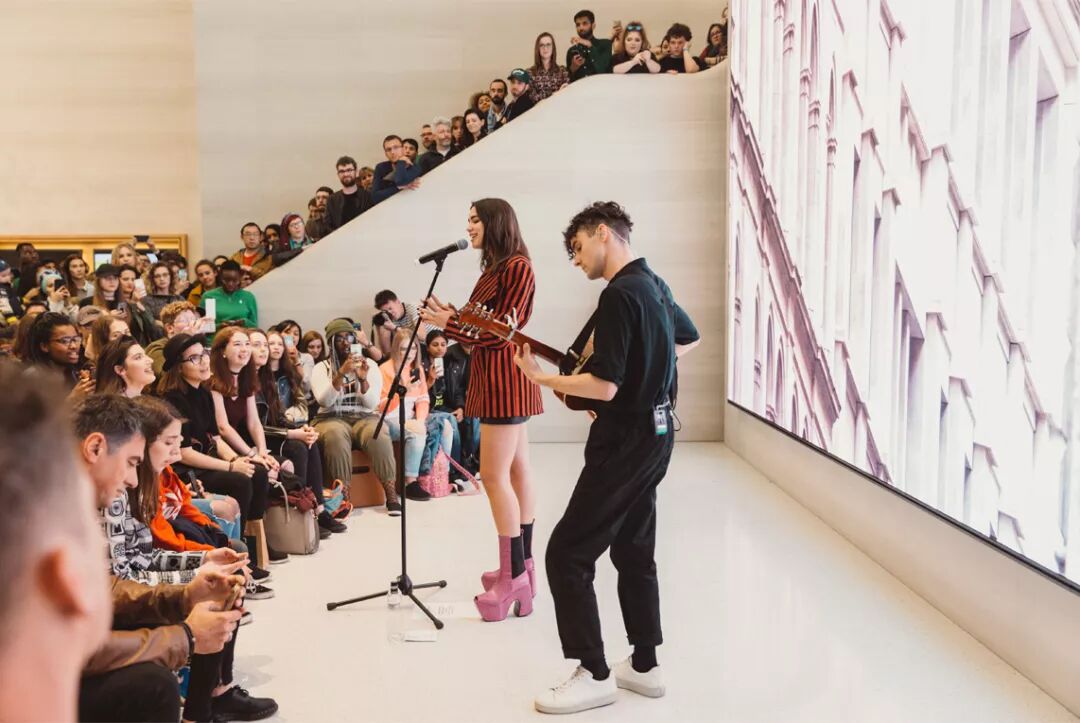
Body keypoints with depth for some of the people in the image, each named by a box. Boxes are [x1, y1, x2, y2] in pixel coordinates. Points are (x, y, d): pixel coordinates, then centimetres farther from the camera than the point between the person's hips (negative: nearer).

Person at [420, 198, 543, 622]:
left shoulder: (517, 267, -13)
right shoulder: (495, 268, 16)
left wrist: (449, 325, -17)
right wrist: (450, 317, 6)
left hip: (505, 377, -10)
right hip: (497, 377, 10)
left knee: (494, 475, -11)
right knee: (516, 470, 12)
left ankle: (513, 576, -7)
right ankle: (522, 565, 18)